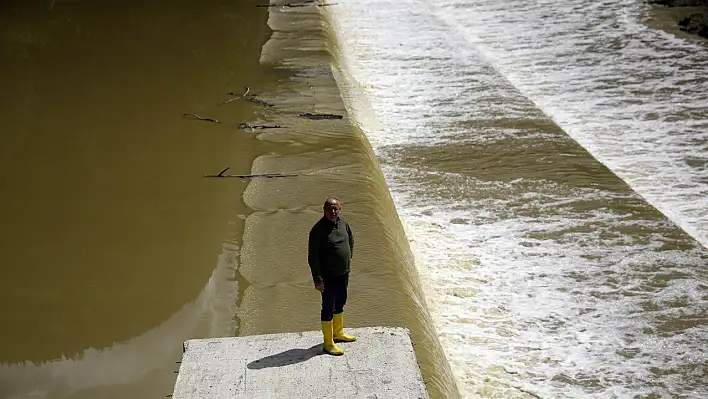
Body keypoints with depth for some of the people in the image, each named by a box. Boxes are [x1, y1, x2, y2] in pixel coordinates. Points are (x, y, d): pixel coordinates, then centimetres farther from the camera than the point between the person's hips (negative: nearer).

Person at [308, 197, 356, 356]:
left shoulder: (343, 223, 1)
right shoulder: (318, 229, -21)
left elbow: (351, 240, 22)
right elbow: (312, 257, -20)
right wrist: (317, 280, -21)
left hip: (343, 274, 7)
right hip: (328, 277, -7)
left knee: (340, 304, 22)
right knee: (328, 308, 1)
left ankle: (338, 333, 40)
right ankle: (328, 343, 12)